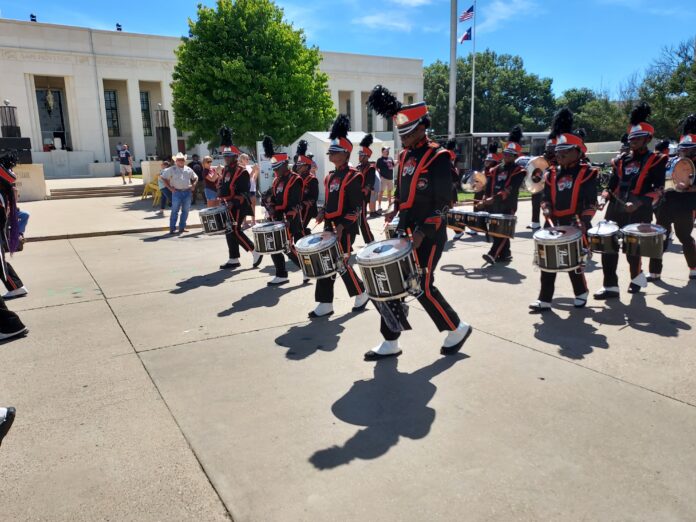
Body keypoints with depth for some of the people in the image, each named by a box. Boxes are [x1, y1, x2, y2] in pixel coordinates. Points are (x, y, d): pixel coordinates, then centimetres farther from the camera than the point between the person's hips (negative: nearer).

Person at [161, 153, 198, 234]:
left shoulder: (188, 169, 12)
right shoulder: (172, 169, 0)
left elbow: (195, 178, 24)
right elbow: (163, 178, 0)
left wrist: (193, 185, 8)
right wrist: (169, 187, -6)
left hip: (187, 192, 4)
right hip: (177, 192, -4)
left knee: (186, 211, 7)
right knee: (175, 211, -4)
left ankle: (182, 228, 18)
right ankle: (172, 229, 1)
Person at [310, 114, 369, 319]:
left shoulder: (353, 177, -11)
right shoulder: (330, 176, 13)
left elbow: (357, 207, -15)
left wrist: (342, 226, -22)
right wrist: (323, 214, 3)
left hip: (346, 228, -8)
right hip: (330, 226, 8)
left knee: (342, 263, -2)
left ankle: (362, 295, 21)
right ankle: (325, 304, 11)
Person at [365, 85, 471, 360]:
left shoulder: (438, 157, -12)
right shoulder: (405, 156, 11)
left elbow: (443, 201, -17)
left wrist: (422, 232, -22)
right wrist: (395, 216, 10)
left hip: (428, 234, -8)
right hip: (405, 231, 8)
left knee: (422, 287, -2)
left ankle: (458, 329, 21)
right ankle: (390, 343, 15)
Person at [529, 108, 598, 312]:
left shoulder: (587, 173, -3)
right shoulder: (551, 174, 9)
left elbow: (591, 202, -6)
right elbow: (545, 197, 8)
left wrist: (584, 222, -17)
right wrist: (547, 210, -12)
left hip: (575, 226, -4)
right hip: (553, 224, 4)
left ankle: (581, 293, 31)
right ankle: (544, 300, 8)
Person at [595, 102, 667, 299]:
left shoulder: (656, 160, 0)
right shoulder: (621, 161, 13)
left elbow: (658, 189, -7)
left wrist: (639, 203, -21)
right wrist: (605, 195, -5)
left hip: (639, 212, -4)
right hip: (616, 209, 4)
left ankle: (637, 275, 33)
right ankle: (610, 286, 4)